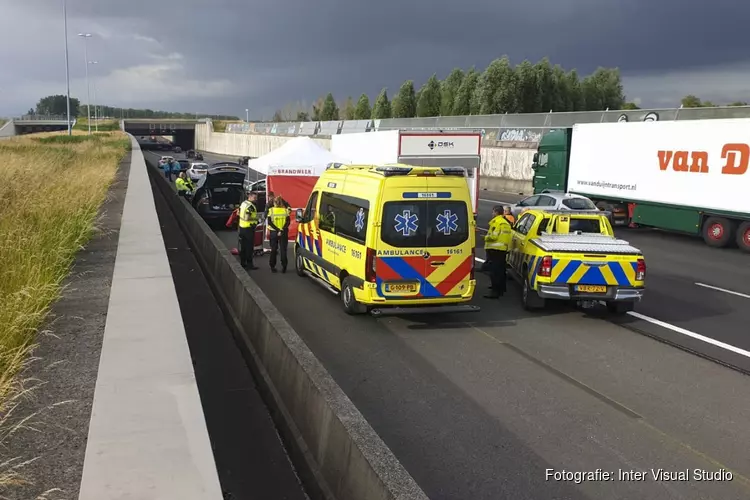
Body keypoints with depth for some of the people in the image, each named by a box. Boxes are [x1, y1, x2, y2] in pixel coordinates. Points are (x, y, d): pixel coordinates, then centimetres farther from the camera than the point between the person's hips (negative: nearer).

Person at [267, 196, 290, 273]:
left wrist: (278, 230, -11)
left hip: (273, 232, 0)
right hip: (284, 232, 0)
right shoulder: (285, 210, -1)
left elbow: (269, 222, -9)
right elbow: (288, 222, -8)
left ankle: (272, 267, 10)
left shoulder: (271, 210, -3)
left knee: (273, 250, 10)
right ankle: (284, 267, 1)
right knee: (283, 250, 5)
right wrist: (281, 230, -12)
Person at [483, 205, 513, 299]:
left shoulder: (496, 222, -13)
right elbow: (507, 236, 18)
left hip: (495, 249, -10)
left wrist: (486, 238, -4)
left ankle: (495, 291, -15)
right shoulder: (506, 223, 18)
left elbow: (493, 236, -20)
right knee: (501, 270, 18)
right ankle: (501, 288, 29)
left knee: (494, 271, -11)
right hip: (503, 249, 10)